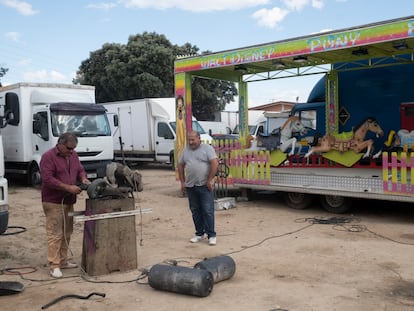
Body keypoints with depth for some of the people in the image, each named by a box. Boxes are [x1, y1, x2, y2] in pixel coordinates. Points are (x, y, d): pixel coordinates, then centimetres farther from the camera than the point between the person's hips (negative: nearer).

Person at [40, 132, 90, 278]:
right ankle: (54, 266, -3)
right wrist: (68, 187, -21)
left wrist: (83, 178, -3)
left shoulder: (73, 155, 12)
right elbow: (48, 179, -18)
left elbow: (80, 170, 21)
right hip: (53, 202, -7)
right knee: (55, 234, -7)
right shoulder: (48, 157, -12)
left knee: (66, 233, 12)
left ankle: (63, 261, 22)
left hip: (68, 201, 7)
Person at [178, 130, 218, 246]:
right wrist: (182, 182, 9)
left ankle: (211, 235, 1)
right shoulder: (185, 151, 11)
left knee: (208, 211, -4)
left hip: (205, 186, -5)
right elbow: (180, 166, 16)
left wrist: (210, 180, -14)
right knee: (195, 211, 11)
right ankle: (199, 233, 22)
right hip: (190, 186, 5)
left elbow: (215, 164, -12)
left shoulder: (207, 149, -5)